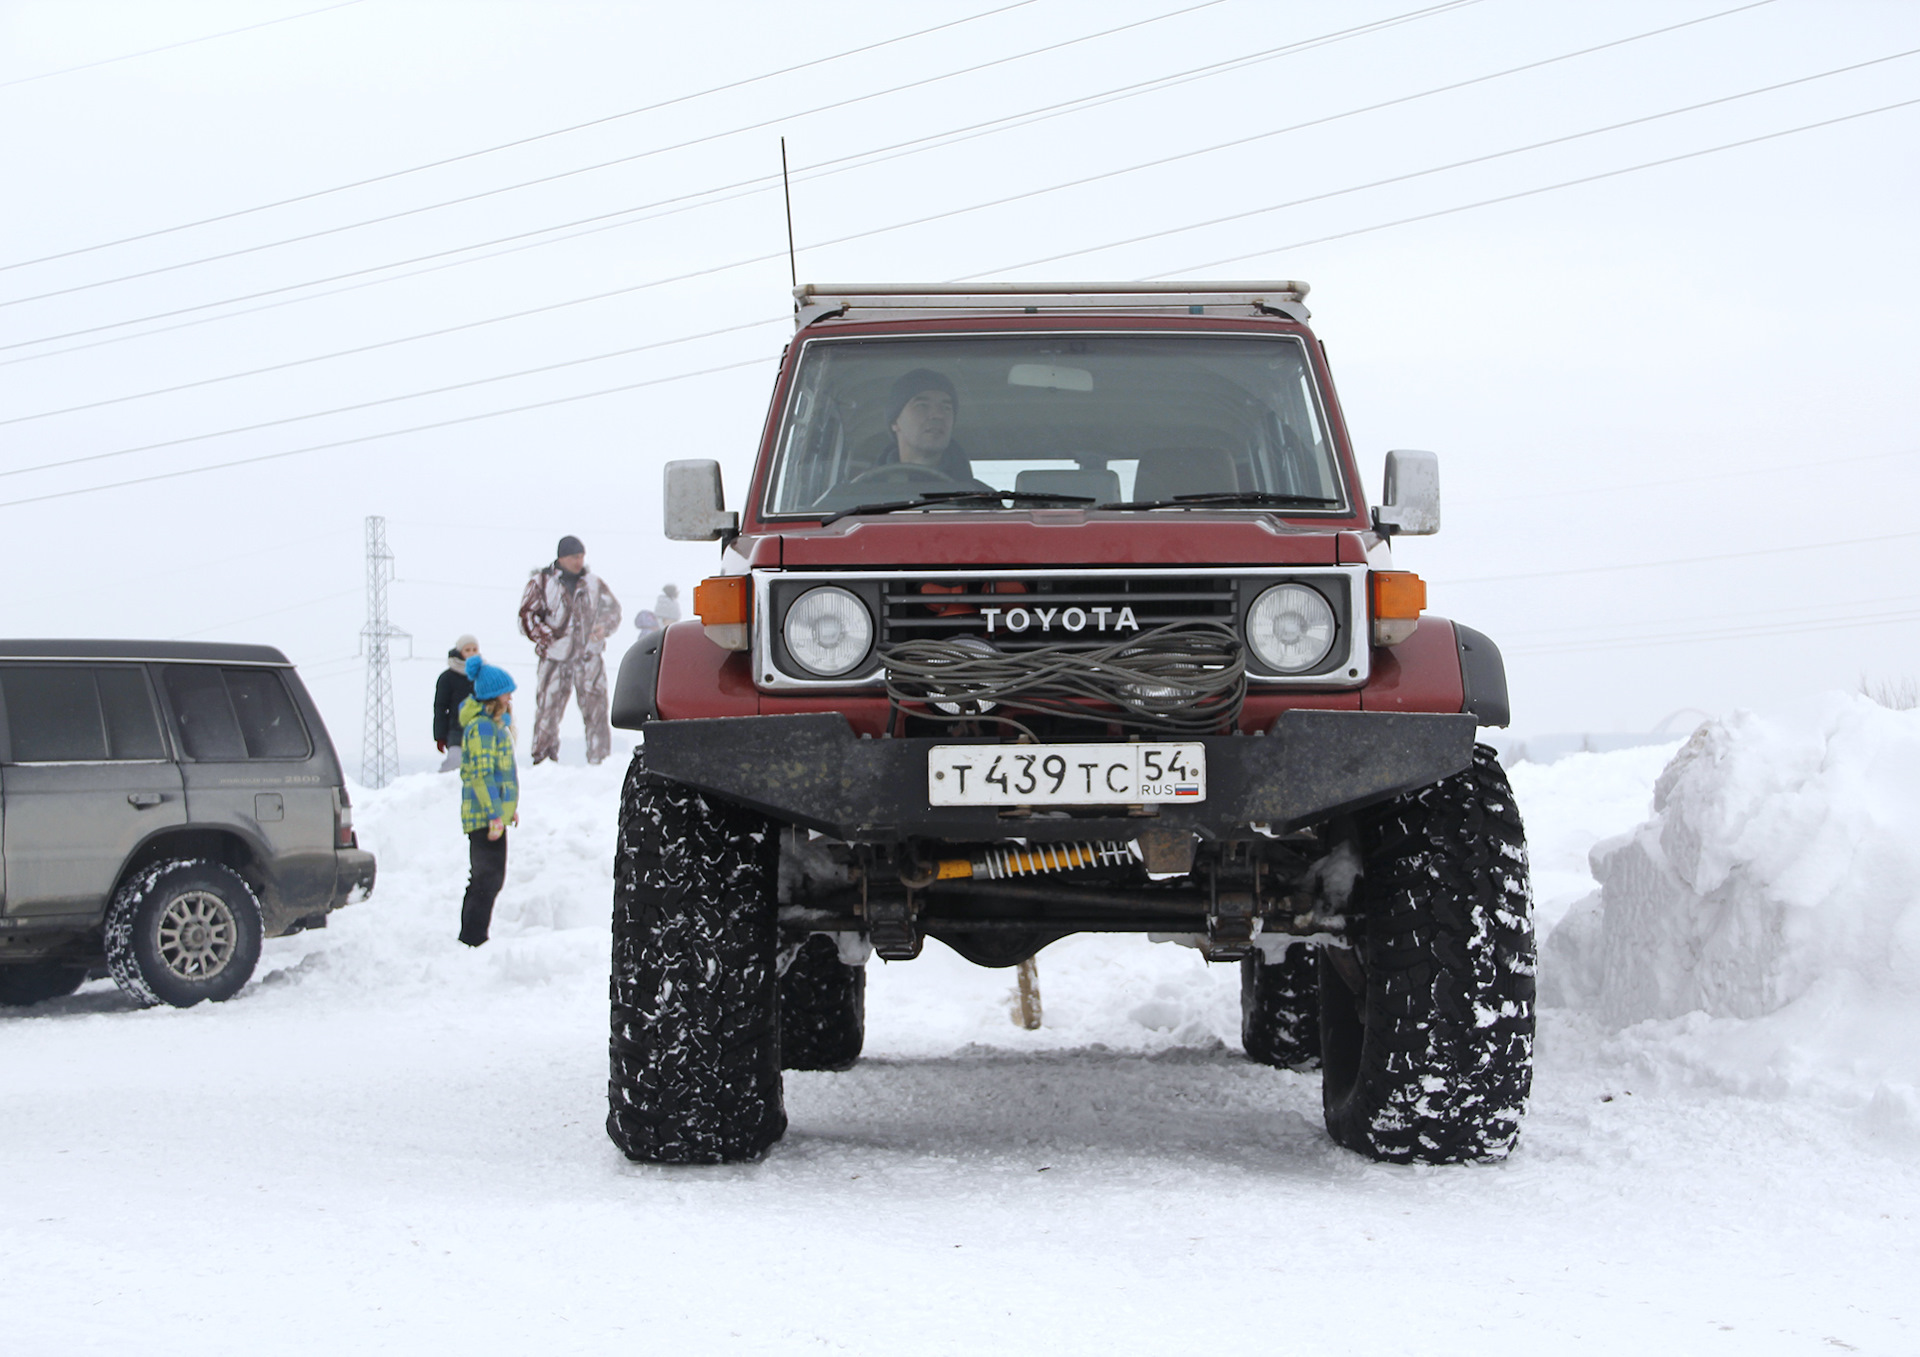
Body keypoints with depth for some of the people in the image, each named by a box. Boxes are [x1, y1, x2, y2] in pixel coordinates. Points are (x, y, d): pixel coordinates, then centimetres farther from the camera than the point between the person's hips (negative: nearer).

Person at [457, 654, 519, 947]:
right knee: (489, 879, -11)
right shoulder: (481, 727, -15)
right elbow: (481, 774, -20)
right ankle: (473, 939, -10)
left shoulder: (496, 723, 17)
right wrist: (494, 815, -23)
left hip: (494, 813, 11)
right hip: (485, 815, -11)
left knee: (484, 878, 15)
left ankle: (469, 938, 22)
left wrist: (510, 807, 25)